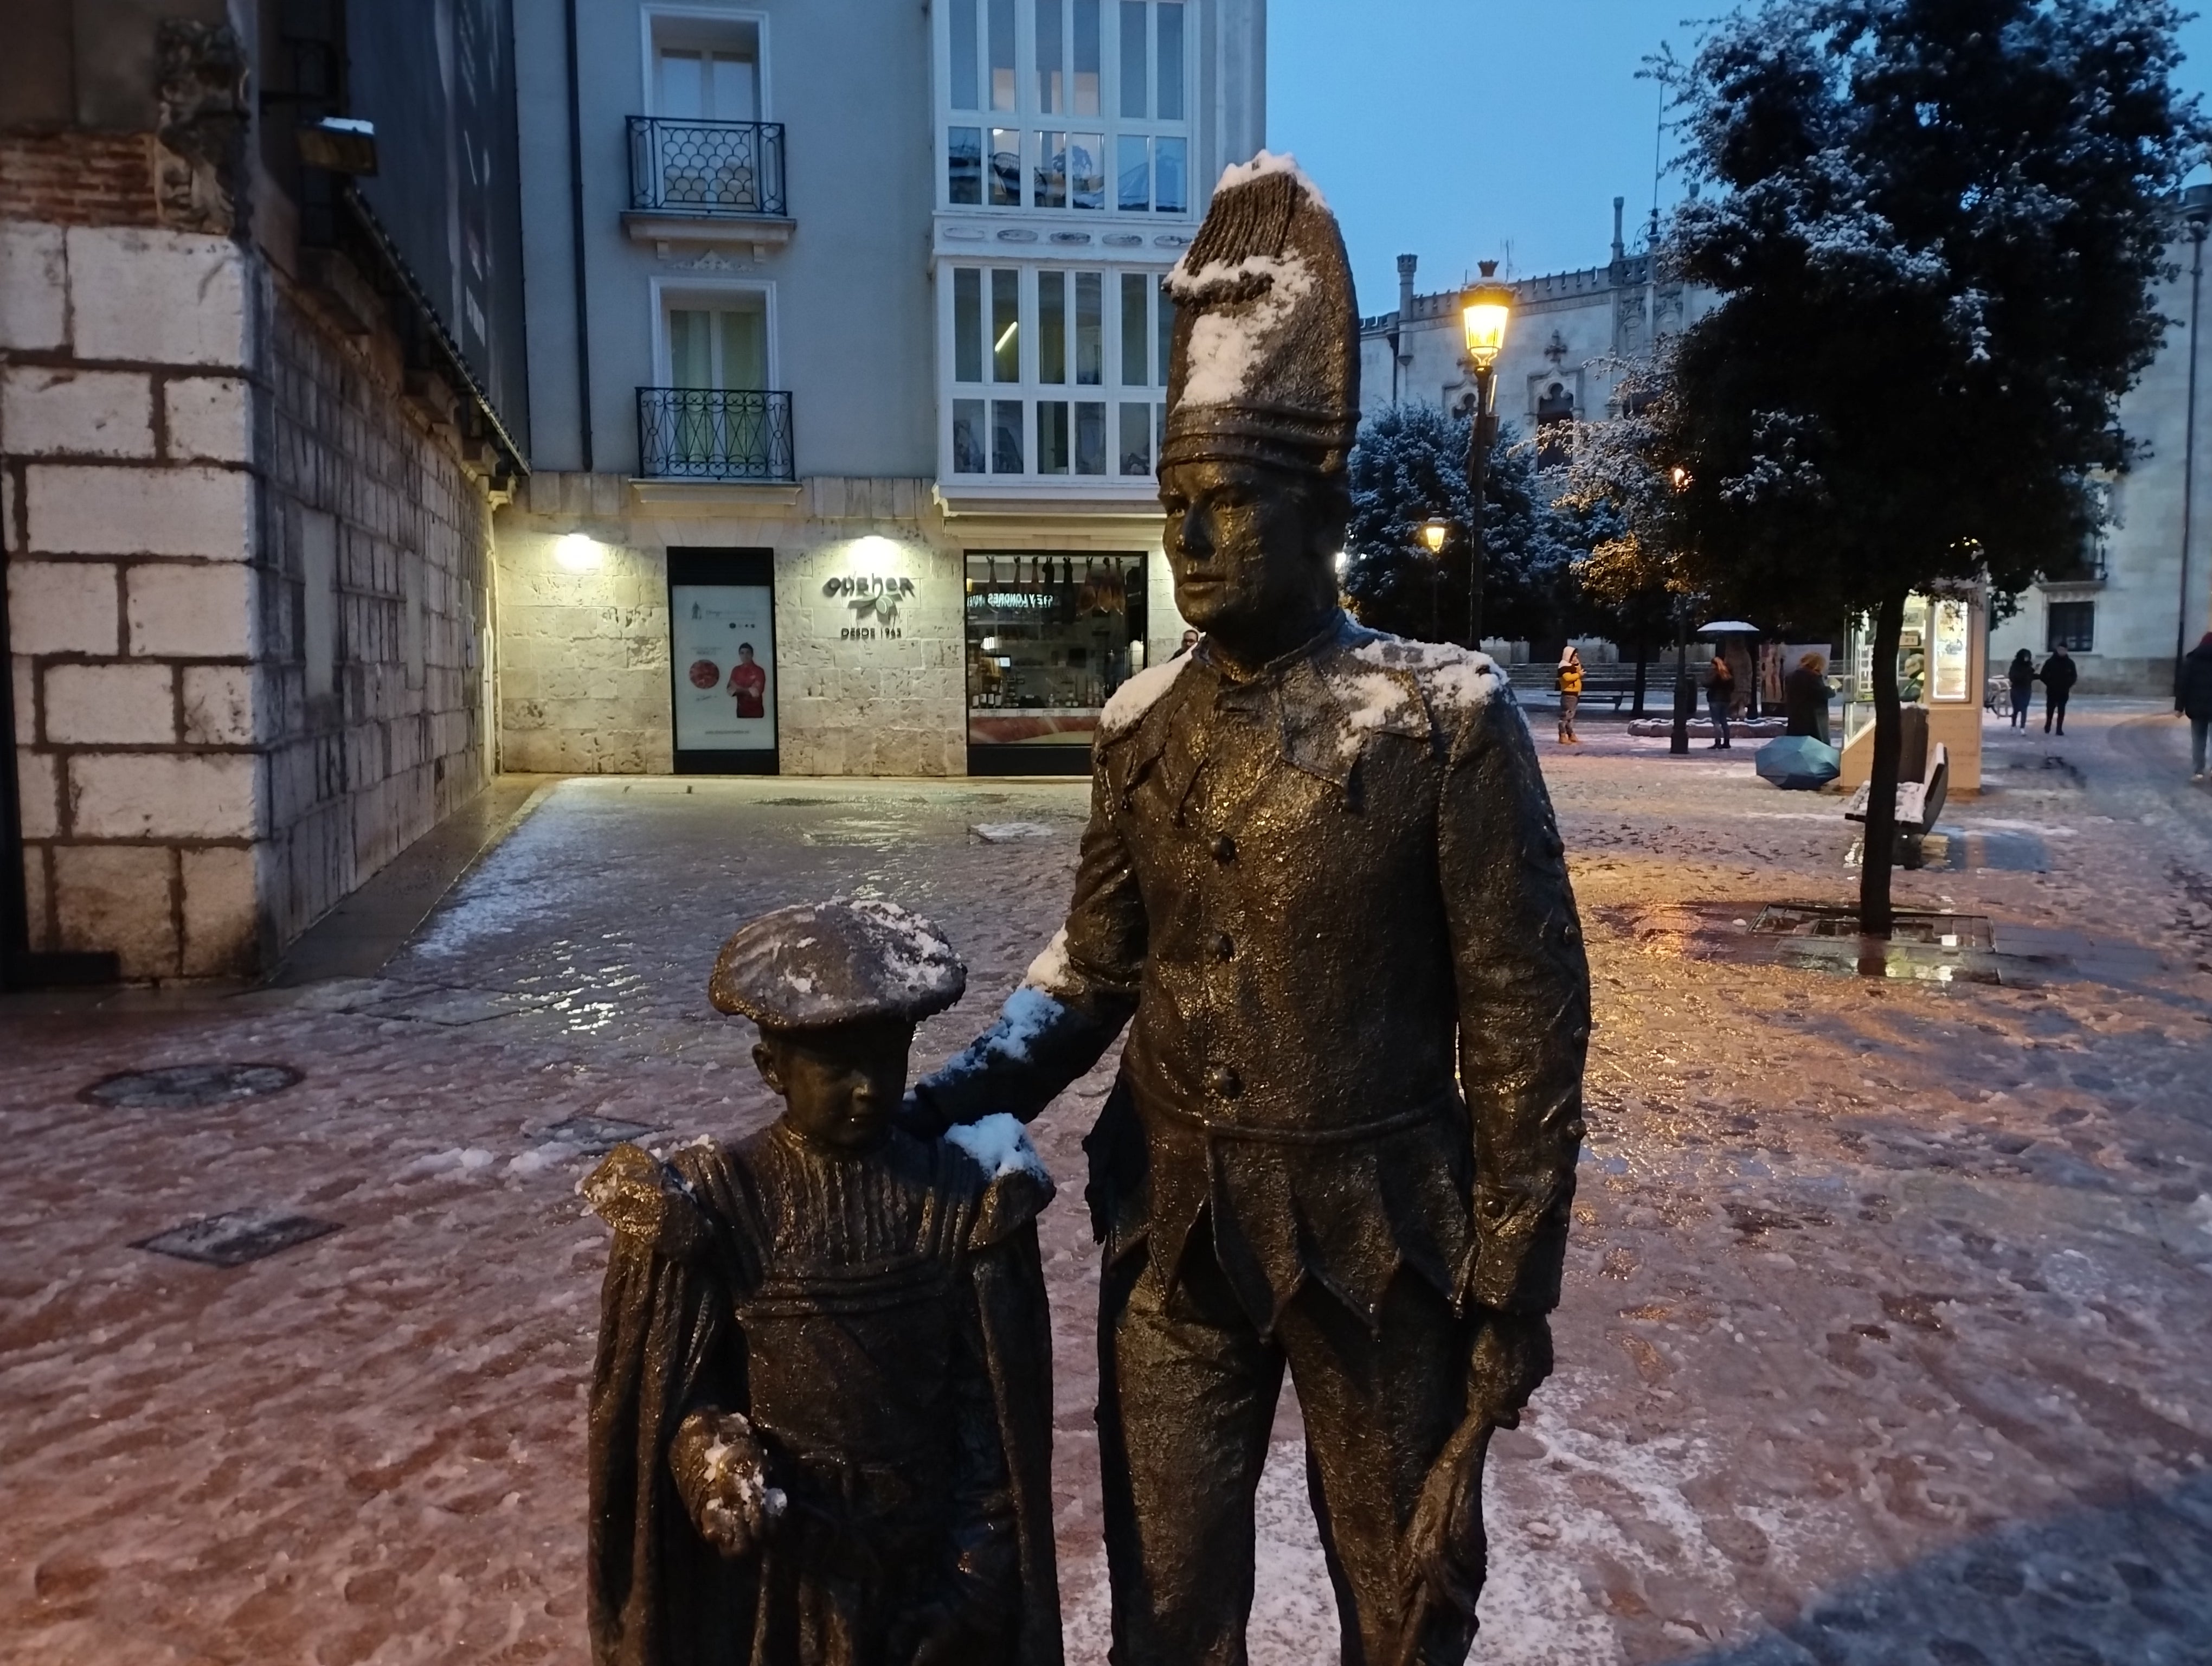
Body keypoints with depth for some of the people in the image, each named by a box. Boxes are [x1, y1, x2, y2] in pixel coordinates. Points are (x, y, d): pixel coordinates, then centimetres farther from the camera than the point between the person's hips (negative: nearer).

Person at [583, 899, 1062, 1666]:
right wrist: (712, 1459, -25)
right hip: (776, 1543, -1)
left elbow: (989, 1396, -4)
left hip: (923, 1537, 1)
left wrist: (980, 1550, -4)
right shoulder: (721, 1200, -11)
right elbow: (677, 1382, -6)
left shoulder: (959, 1195, -9)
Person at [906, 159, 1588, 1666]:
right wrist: (947, 1103, -9)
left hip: (1380, 1244, -3)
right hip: (1171, 1235, 4)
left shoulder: (1450, 717, -12)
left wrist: (1514, 1291, -8)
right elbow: (1096, 961, 7)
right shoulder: (1144, 725, 1)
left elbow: (1526, 1019, -10)